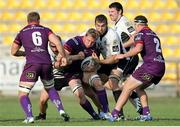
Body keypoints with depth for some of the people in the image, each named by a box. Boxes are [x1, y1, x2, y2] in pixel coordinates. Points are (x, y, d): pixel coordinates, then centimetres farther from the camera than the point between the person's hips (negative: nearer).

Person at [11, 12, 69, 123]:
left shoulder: (22, 32, 17)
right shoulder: (46, 30, 17)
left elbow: (14, 52, 24)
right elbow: (56, 42, -1)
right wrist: (63, 56, 2)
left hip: (32, 64, -2)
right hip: (47, 63, 2)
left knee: (23, 95, 5)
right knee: (50, 89, 28)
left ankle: (29, 116, -17)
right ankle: (61, 110, 10)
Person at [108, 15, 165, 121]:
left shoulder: (141, 33, 1)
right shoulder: (154, 35, 25)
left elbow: (138, 48, -17)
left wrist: (124, 55, -8)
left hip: (150, 65, -8)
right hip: (161, 67, 8)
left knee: (127, 88, -1)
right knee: (139, 88, 24)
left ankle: (114, 115, -6)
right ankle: (146, 114, 12)